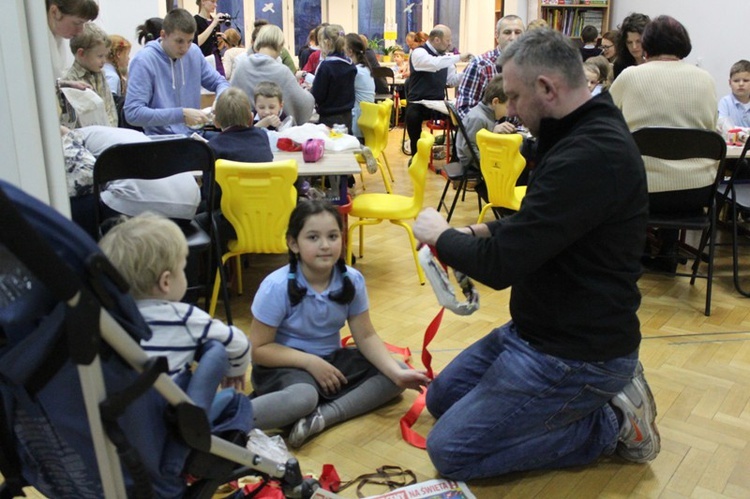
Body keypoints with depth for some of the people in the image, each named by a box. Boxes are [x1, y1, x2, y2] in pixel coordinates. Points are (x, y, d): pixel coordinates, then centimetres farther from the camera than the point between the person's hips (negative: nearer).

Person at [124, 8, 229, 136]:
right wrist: (181, 114, -27)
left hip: (193, 135, 6)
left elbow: (219, 82, 17)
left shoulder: (194, 52, 4)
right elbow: (133, 113, -19)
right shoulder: (144, 61, -13)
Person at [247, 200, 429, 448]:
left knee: (392, 377, -11)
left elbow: (366, 336, -4)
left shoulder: (352, 280, -11)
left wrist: (397, 373, -19)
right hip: (285, 365, -6)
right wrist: (309, 362, -24)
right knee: (302, 398, -38)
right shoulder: (276, 287, -22)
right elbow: (258, 349, -15)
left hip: (331, 360, 6)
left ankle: (322, 417, -24)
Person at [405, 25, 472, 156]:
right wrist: (458, 57, -25)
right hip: (418, 104, -6)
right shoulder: (419, 52, -10)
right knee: (412, 116, -36)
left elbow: (452, 81, 11)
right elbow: (434, 63, -32)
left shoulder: (444, 56, 11)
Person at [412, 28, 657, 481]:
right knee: (441, 398, 18)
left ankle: (610, 423, 2)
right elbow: (535, 222, 20)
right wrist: (479, 231, 3)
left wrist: (440, 235, -9)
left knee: (450, 451, -8)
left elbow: (501, 265, -28)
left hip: (576, 354, -10)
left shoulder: (590, 154, -28)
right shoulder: (586, 133, 5)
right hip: (544, 328, 10)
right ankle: (604, 389, 15)